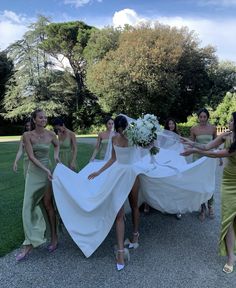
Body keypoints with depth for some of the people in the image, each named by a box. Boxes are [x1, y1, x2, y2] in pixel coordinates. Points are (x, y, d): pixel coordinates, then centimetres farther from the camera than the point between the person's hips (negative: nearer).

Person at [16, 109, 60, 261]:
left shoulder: (51, 134, -4)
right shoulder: (27, 135, -8)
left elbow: (57, 145, 18)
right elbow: (31, 156, -15)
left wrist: (56, 155, -1)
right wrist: (45, 169, -23)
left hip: (47, 171, -1)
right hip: (33, 173, 1)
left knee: (47, 204, 6)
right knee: (29, 206, 2)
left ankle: (54, 237, 21)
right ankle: (29, 244, 13)